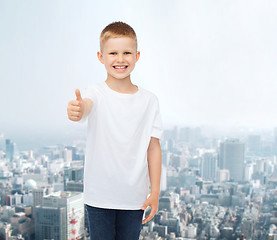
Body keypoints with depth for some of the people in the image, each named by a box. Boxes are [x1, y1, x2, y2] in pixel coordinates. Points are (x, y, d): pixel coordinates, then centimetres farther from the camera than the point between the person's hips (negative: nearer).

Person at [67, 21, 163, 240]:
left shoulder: (149, 100, -1)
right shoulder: (97, 93, -8)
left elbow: (153, 147, 1)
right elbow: (86, 106, -33)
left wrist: (155, 192, -1)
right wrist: (77, 110, -57)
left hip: (134, 196, 2)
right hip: (99, 195, -1)